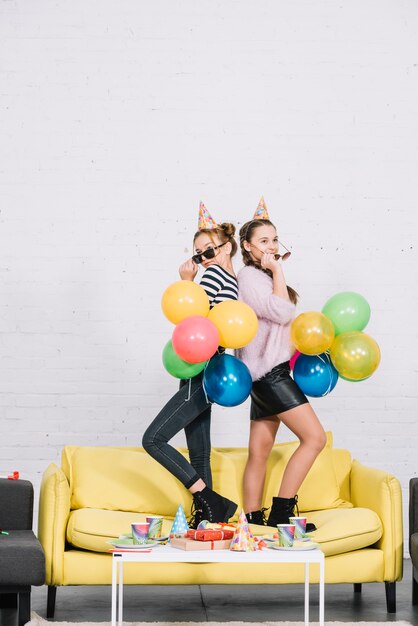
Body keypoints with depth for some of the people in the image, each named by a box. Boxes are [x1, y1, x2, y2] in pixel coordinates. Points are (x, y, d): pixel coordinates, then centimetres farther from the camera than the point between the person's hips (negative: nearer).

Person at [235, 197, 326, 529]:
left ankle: (253, 521, 8)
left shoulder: (263, 277, 20)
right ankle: (280, 514, -13)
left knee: (260, 452, 7)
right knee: (315, 436, -14)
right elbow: (283, 312, -18)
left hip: (269, 372, 10)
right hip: (268, 370, -10)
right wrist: (277, 271, -13)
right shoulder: (249, 276, -10)